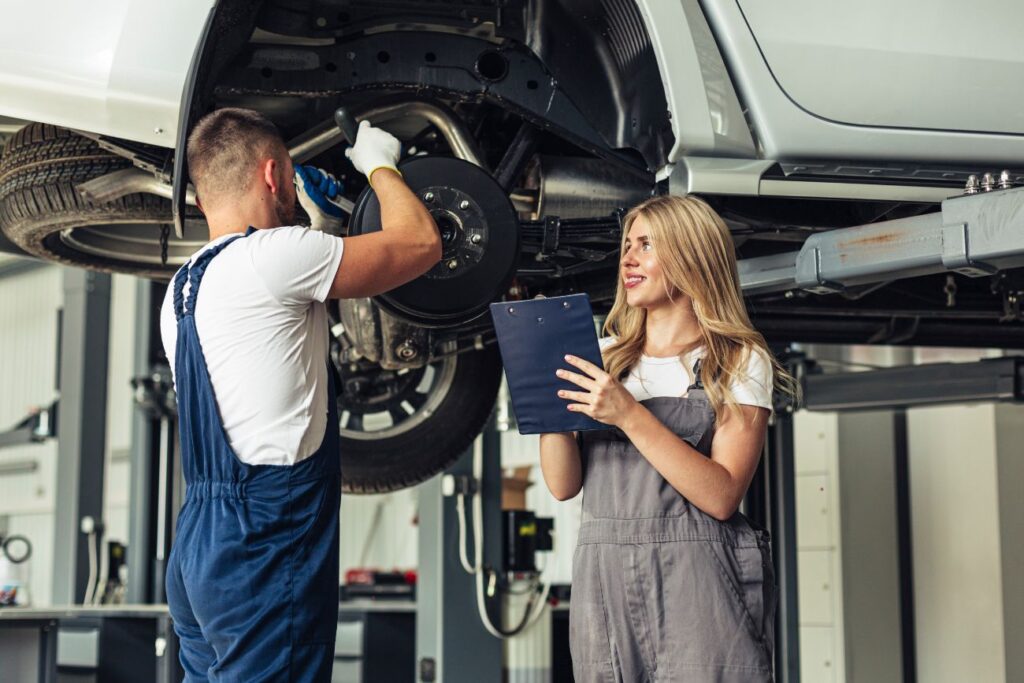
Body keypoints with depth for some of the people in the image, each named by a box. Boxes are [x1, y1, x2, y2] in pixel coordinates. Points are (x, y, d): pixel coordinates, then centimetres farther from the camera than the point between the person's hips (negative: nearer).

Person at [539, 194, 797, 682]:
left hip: (698, 582, -3)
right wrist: (550, 397, -8)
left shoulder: (740, 362, 1)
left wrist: (630, 416, -18)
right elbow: (563, 485, 7)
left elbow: (722, 496, -12)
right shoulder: (604, 357, 13)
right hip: (604, 580, 4)